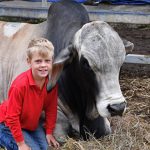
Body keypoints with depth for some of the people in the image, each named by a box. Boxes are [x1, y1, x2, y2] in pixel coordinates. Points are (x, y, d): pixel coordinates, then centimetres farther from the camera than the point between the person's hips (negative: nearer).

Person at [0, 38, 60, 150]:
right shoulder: (20, 85, -33)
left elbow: (51, 108, -1)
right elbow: (12, 116, -26)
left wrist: (49, 132, 2)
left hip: (33, 123, 6)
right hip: (9, 125, -6)